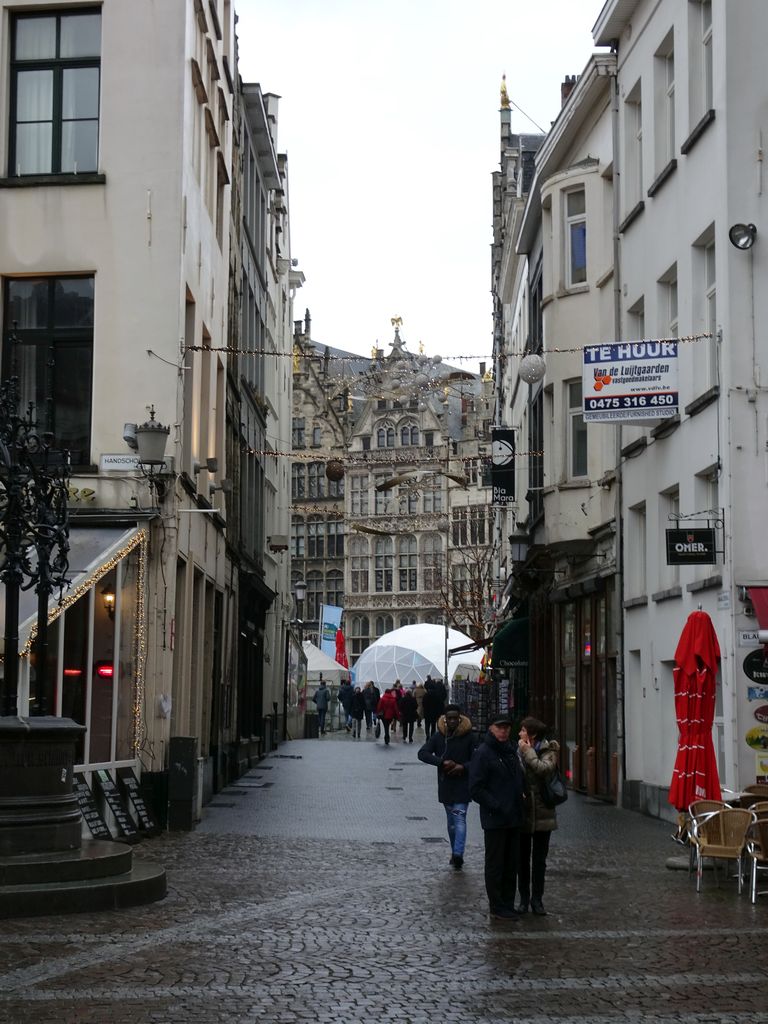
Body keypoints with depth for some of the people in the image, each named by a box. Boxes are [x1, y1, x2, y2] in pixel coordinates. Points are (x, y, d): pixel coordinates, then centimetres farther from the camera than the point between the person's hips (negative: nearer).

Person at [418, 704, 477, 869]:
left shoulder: (469, 737, -5)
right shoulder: (438, 736, 1)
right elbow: (422, 753, -8)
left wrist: (463, 767, -18)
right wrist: (442, 762, -20)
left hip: (462, 786, -4)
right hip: (445, 786, 4)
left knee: (459, 818, -14)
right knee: (451, 821, 13)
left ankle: (458, 854, -23)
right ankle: (455, 853, 24)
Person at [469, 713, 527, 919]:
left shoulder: (511, 751, 12)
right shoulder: (482, 753, -11)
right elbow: (476, 789, -14)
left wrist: (521, 794, 7)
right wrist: (497, 806, -17)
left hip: (514, 818, 7)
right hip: (494, 820, -7)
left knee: (511, 864, 13)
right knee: (495, 865, 1)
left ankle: (508, 905, 21)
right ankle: (497, 907, 9)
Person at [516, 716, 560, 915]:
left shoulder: (548, 751, -5)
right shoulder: (517, 751, 1)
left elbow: (544, 769, -24)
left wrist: (528, 753, -15)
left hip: (542, 814, -2)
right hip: (522, 814, 2)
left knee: (539, 860, 7)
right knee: (523, 859, 10)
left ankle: (537, 899, 16)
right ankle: (524, 898, 19)